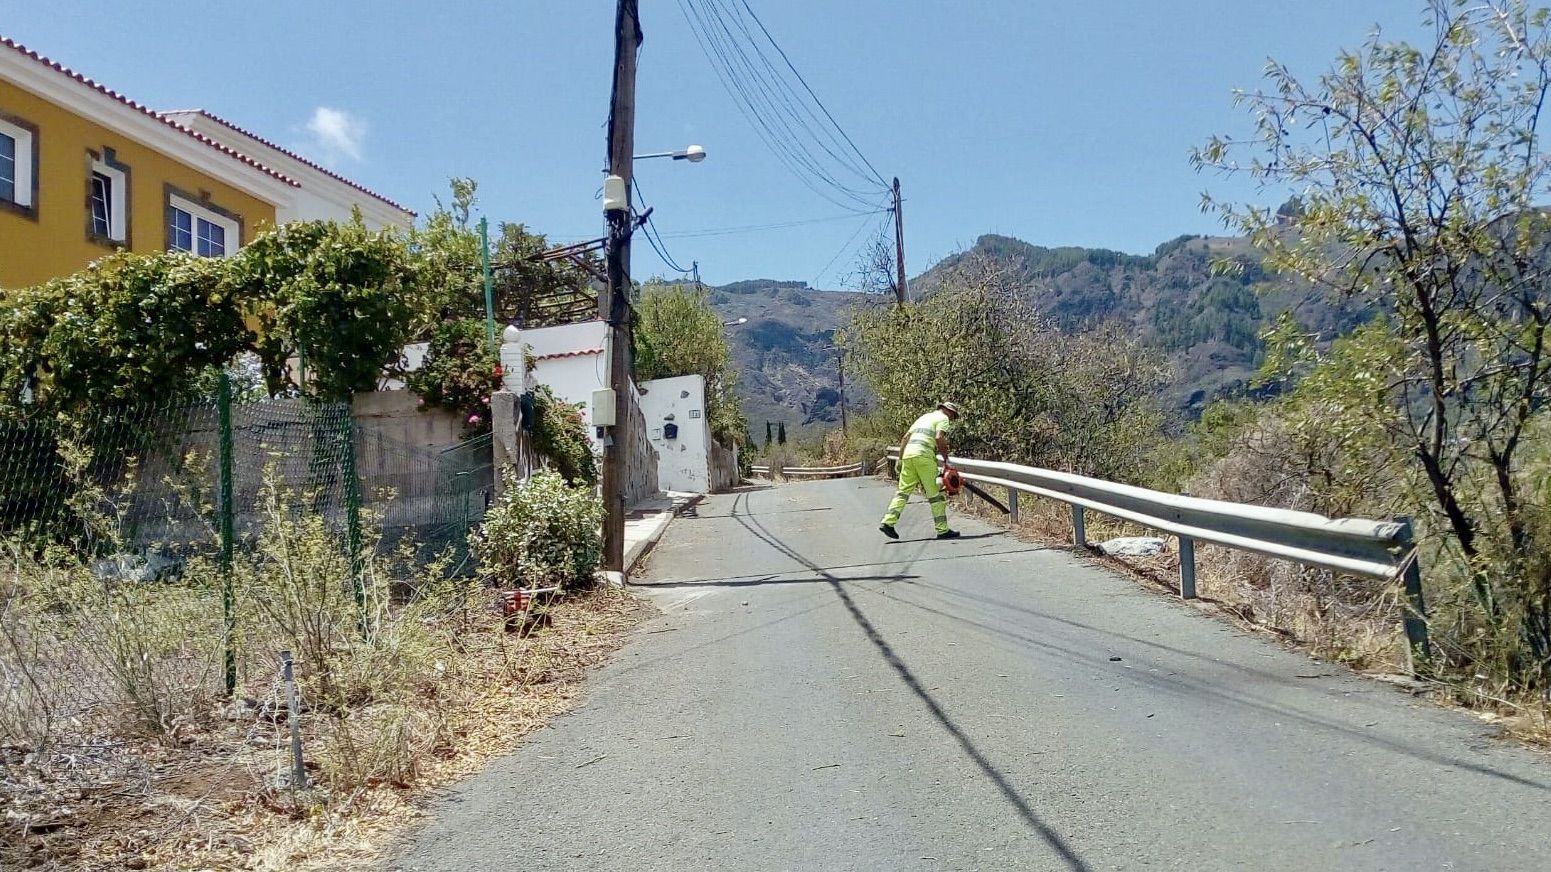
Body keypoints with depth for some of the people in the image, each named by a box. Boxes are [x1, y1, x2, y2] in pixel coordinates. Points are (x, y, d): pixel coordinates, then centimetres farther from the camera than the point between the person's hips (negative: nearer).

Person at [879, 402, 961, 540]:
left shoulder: (924, 417, 29)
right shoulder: (943, 418, 6)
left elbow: (906, 437, 23)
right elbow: (939, 438, -12)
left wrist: (900, 459, 23)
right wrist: (946, 457, -2)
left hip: (908, 455, 7)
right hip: (924, 455, -7)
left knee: (904, 491, 10)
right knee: (935, 493, -1)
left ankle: (887, 522, 0)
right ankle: (943, 530, 1)